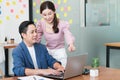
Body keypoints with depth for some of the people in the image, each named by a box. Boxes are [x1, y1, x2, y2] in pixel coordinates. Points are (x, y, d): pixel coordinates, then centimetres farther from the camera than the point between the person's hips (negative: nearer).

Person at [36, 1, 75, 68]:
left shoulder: (62, 24, -18)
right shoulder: (40, 24, -7)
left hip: (60, 54, -2)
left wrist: (71, 45, -56)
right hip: (47, 52, 3)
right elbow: (37, 39, 0)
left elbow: (68, 36, -34)